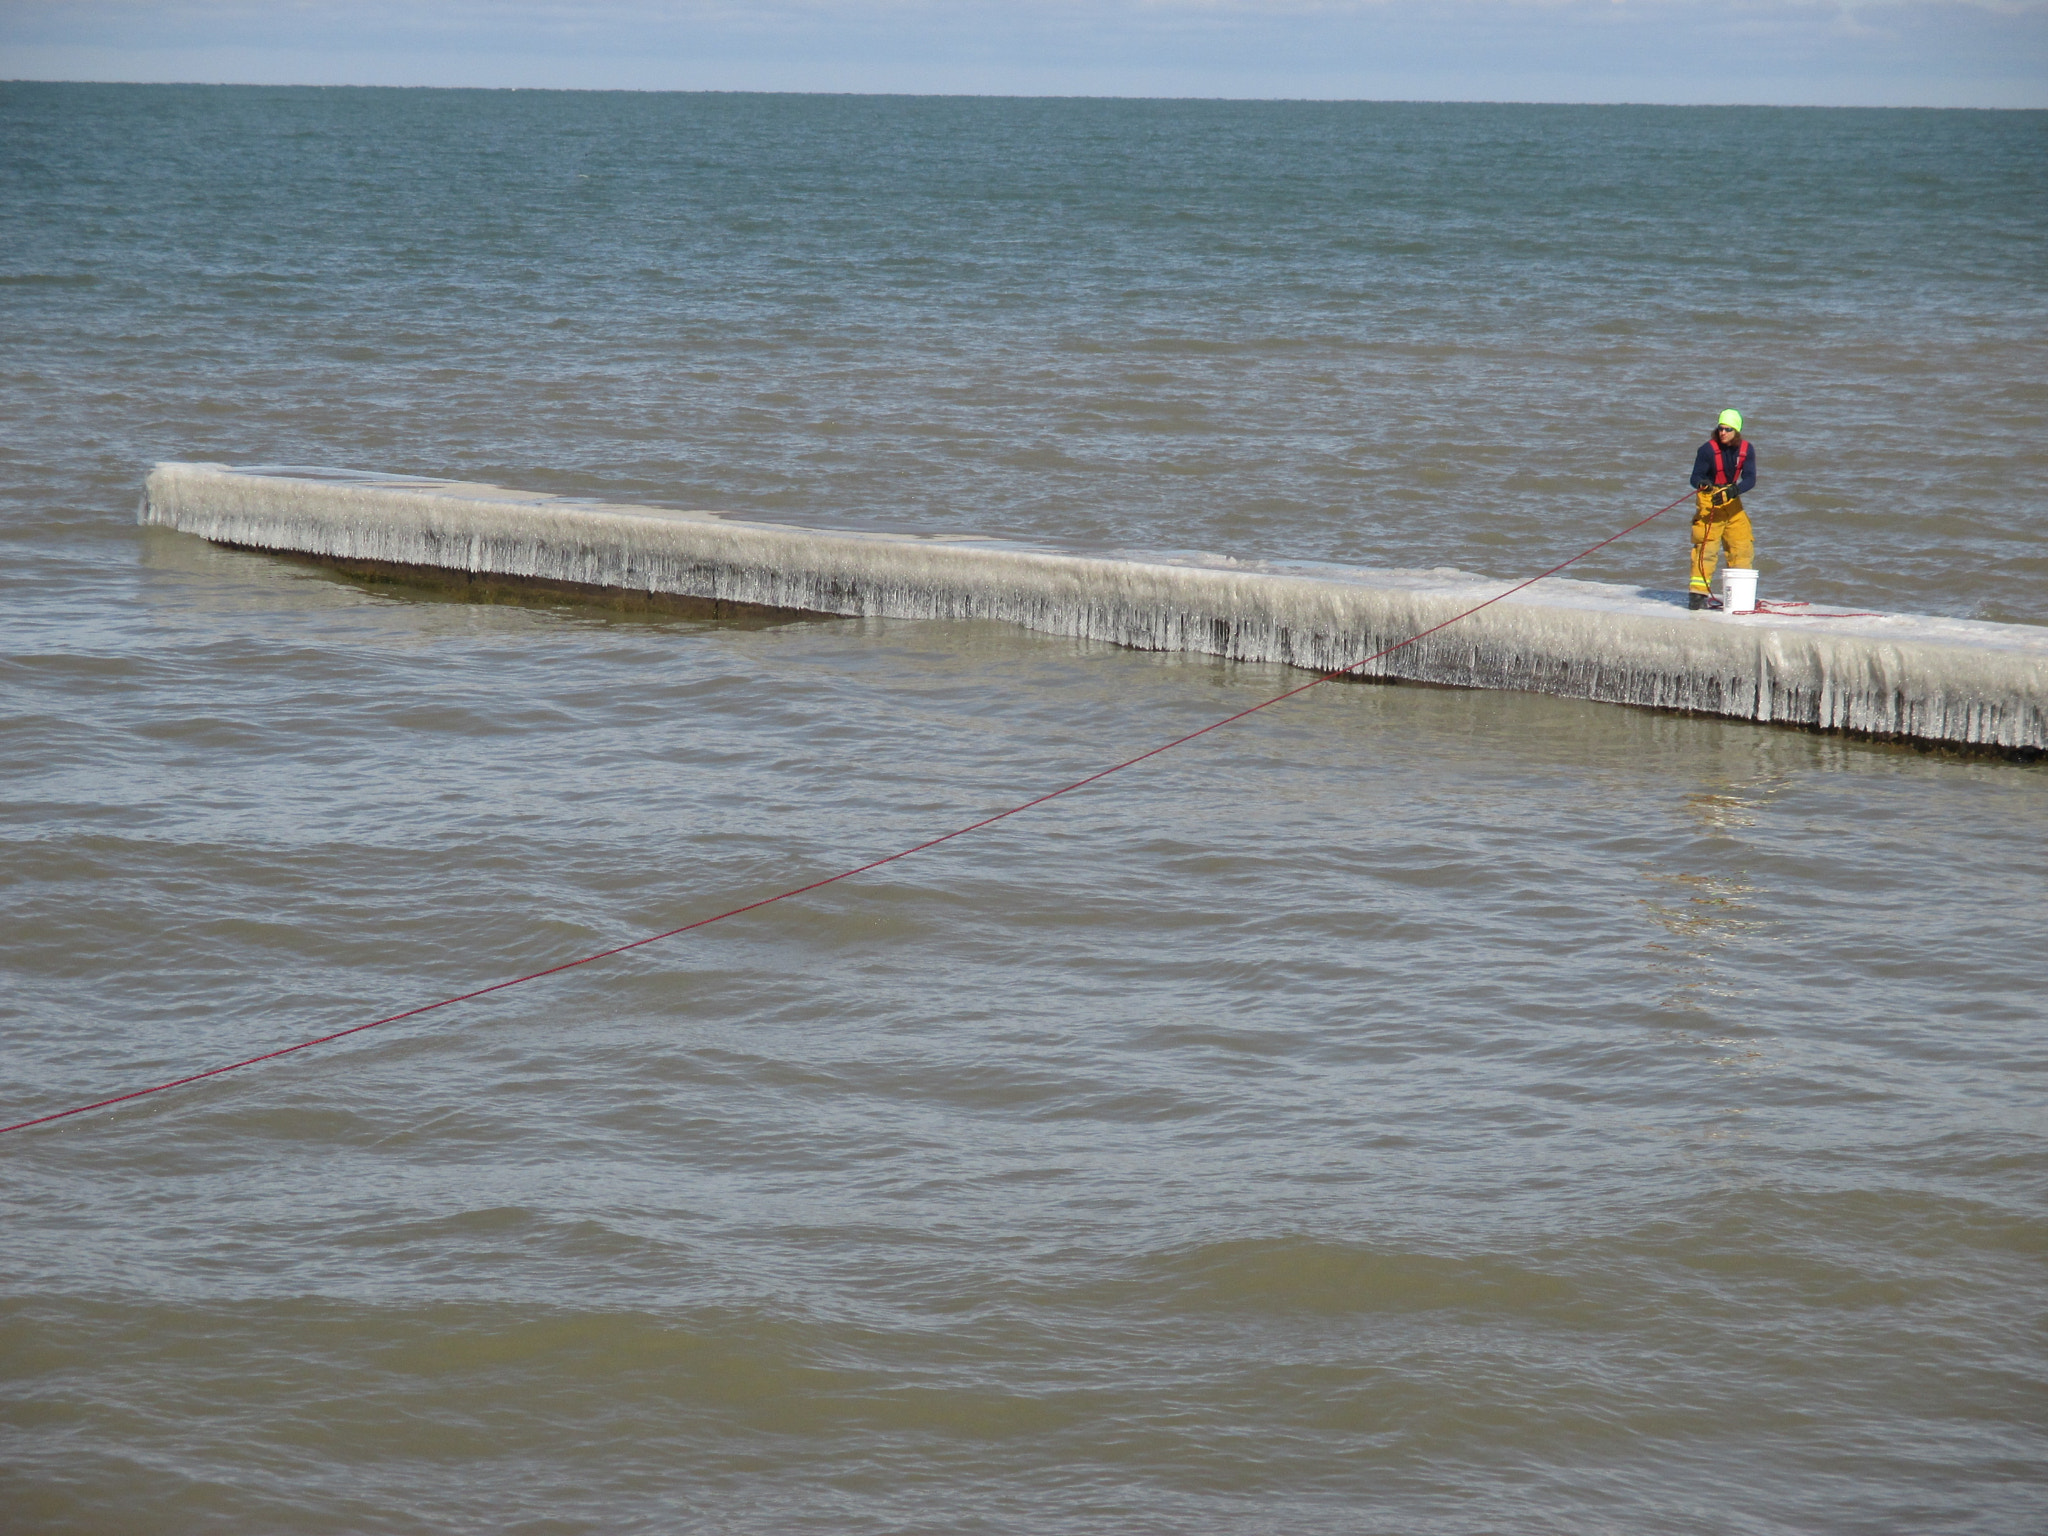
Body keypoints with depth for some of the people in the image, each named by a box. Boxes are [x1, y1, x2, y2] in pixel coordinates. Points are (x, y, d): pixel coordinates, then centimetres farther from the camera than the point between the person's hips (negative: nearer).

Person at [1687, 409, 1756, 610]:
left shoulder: (1746, 449, -6)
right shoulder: (1708, 449, -16)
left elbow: (1750, 479, -12)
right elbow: (1695, 477, -15)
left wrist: (1731, 492, -30)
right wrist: (1702, 484, -39)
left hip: (1732, 501, 4)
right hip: (1709, 500, -4)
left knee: (1743, 546, 6)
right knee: (1706, 546, -13)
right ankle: (1698, 593, -11)